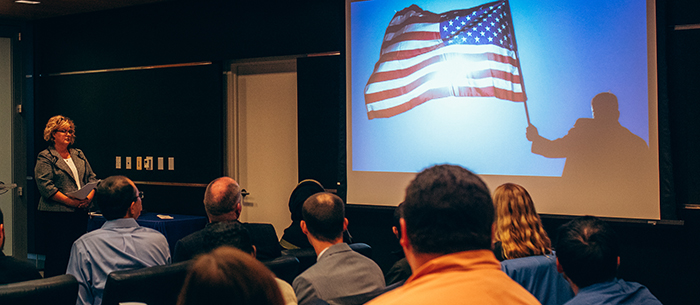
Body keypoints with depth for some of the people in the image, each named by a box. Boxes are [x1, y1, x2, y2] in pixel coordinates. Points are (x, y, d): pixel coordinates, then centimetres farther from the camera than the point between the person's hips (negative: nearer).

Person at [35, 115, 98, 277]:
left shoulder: (78, 155, 17)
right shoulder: (45, 158, -3)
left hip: (80, 213, 6)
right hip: (56, 215, -6)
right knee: (57, 257, -3)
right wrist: (71, 201, -19)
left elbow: (92, 178, 14)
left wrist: (89, 197, -6)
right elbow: (46, 186, -13)